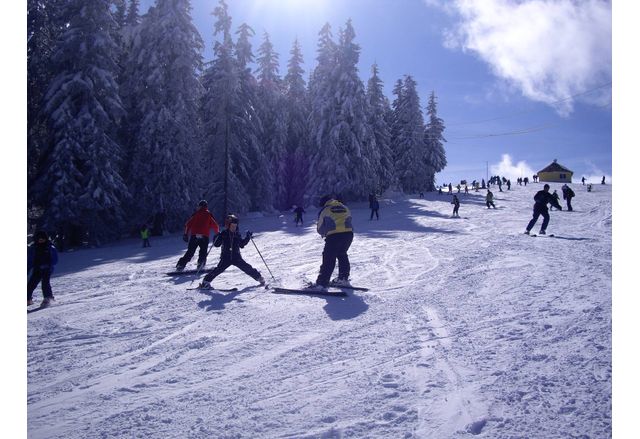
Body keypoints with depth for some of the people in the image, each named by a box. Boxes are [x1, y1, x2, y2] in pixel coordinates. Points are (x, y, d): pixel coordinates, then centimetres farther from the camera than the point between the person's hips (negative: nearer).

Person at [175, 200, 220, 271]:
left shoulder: (196, 214, 10)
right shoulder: (209, 215, 8)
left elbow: (188, 224, 7)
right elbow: (215, 226, 7)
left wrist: (186, 234, 13)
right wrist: (217, 233, 22)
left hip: (194, 236, 1)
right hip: (204, 236, -1)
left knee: (190, 252, 8)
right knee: (203, 252, 14)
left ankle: (181, 264, -3)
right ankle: (201, 262, -8)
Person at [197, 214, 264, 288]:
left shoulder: (237, 234, 4)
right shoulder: (223, 234, -5)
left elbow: (242, 244, 15)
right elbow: (216, 244, -5)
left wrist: (248, 237, 5)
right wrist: (217, 238, -23)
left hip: (237, 258, 2)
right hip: (226, 258, -2)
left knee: (247, 268, -1)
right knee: (218, 270, -16)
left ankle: (259, 277, 13)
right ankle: (206, 281, -4)